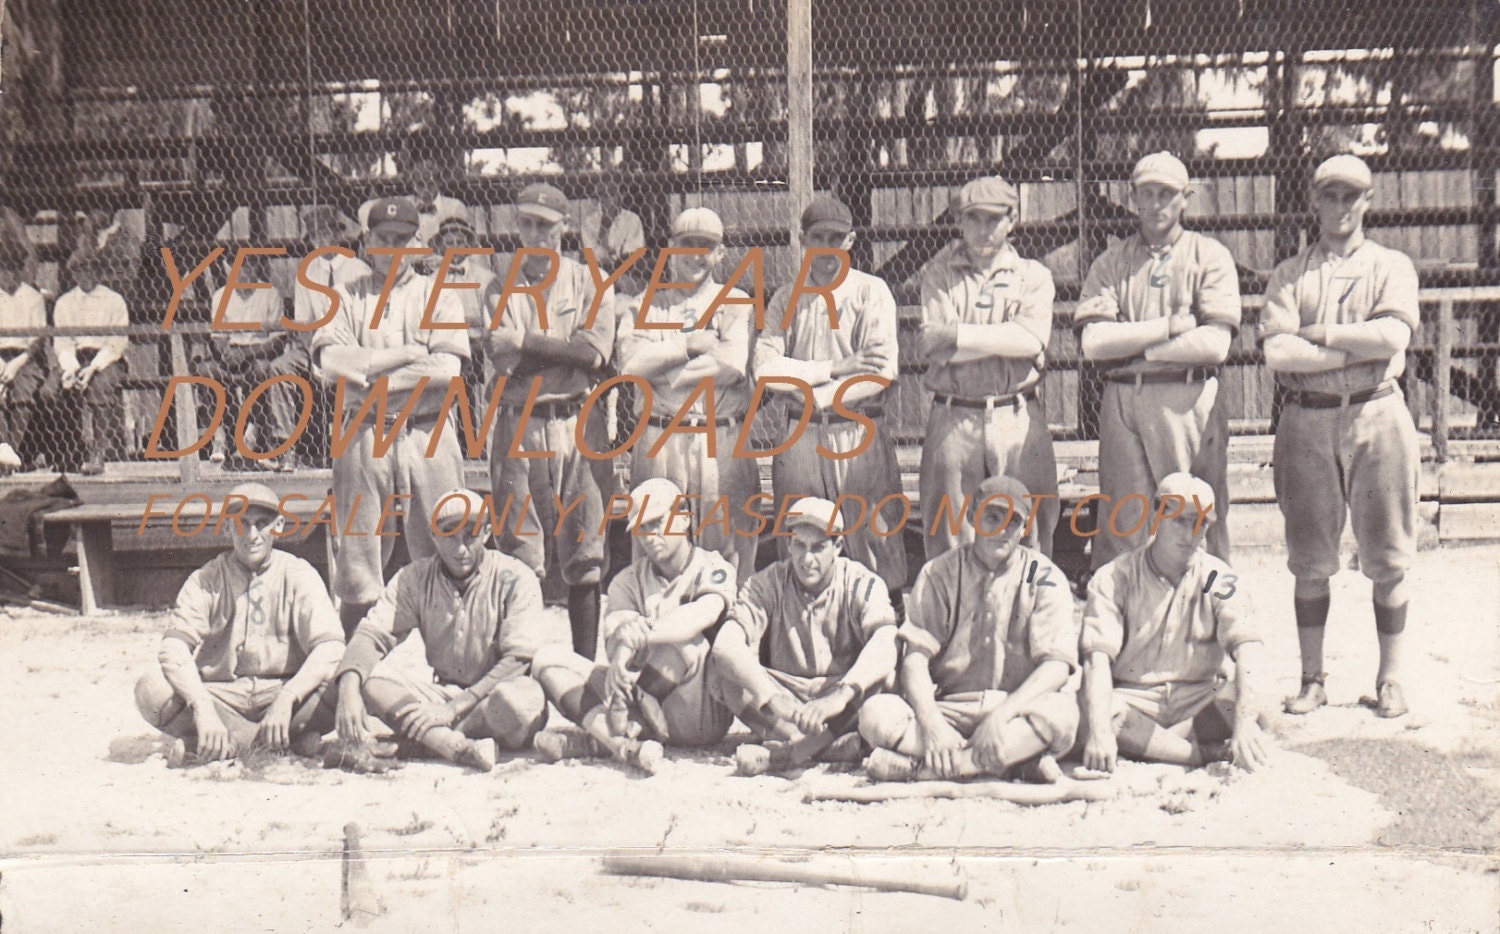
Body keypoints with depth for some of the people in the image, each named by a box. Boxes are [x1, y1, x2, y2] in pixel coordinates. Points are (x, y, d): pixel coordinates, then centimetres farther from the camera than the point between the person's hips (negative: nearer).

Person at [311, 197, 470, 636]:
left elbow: (447, 369, -7)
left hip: (428, 437, -1)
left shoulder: (439, 296, 9)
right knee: (356, 550, 3)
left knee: (442, 553, -2)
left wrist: (369, 373, -8)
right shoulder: (346, 298, 13)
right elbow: (331, 359, -6)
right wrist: (408, 354, -8)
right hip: (363, 437, 1)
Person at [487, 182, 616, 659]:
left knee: (584, 554, -1)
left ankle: (587, 661, 4)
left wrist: (529, 343, -5)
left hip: (577, 425, -1)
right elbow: (503, 355, -4)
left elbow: (594, 351, -7)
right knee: (518, 554, 0)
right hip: (518, 427, 1)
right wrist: (563, 348, -12)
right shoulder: (501, 289, 13)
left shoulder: (592, 283, 10)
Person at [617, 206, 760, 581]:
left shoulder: (736, 304, 11)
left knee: (727, 545, -2)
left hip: (723, 441, -1)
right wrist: (690, 344, -5)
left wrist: (663, 368, -4)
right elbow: (631, 364, -4)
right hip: (659, 443, 1)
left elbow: (735, 364, -8)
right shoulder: (646, 307, 14)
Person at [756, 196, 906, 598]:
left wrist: (814, 395, -8)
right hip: (800, 438, 3)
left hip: (861, 434, -3)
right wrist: (837, 367, -8)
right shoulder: (786, 298, 12)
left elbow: (883, 372, -7)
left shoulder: (871, 291, 4)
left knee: (875, 546, -5)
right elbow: (765, 366, -2)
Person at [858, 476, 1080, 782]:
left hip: (1017, 708, -1)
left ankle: (917, 766, -32)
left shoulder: (1044, 577, 2)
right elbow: (915, 656, -4)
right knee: (875, 714, -26)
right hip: (950, 708, 1)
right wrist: (931, 721, -23)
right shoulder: (941, 573, 5)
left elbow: (1057, 664, -9)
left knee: (1063, 713, -34)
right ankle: (1017, 761, -29)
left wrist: (1002, 714, -24)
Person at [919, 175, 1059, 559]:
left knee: (1026, 532, 0)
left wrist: (962, 334, -8)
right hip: (953, 420, 0)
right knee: (947, 532, 1)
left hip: (1018, 420, 0)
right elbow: (933, 343, -6)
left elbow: (1033, 339, -8)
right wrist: (1005, 339, -9)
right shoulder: (938, 273, 10)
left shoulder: (1033, 275, 11)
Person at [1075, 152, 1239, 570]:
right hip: (1123, 401, 2)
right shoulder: (1110, 263, 14)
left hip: (1190, 402, -1)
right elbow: (1093, 343, -2)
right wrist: (1169, 326, -6)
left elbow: (1215, 344, -6)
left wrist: (1131, 344, -4)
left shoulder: (1210, 256, 8)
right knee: (1120, 531, 1)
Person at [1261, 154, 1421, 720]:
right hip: (1307, 421, 1)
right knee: (1310, 560, 5)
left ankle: (1390, 678, 14)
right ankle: (1312, 678, 14)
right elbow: (1277, 352, -6)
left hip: (1376, 417, -1)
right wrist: (1360, 349, -10)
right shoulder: (1289, 274, 10)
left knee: (1387, 558, 2)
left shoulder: (1392, 266, 9)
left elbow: (1393, 336, -11)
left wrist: (1318, 334, -8)